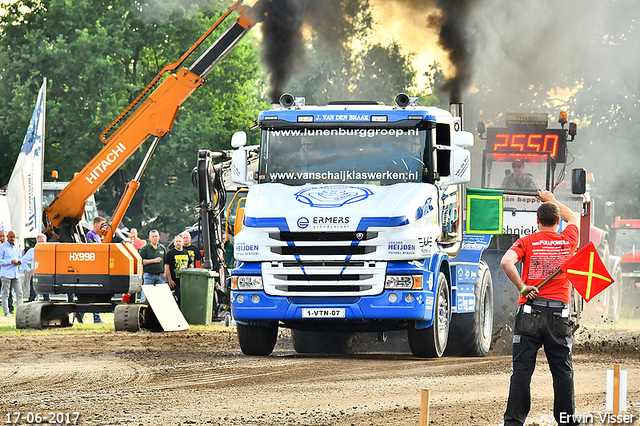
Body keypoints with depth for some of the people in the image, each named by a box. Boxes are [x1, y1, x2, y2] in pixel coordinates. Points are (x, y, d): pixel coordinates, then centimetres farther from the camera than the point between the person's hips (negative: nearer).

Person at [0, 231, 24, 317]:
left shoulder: (17, 247, 15)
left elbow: (20, 257, 25)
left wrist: (20, 261, 1)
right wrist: (11, 261, -18)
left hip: (16, 274, 5)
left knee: (19, 293, -1)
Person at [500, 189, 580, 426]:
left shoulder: (528, 242, 2)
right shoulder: (567, 240, 8)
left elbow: (506, 262, -18)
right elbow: (573, 218, 32)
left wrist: (521, 286, -10)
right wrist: (552, 200, 44)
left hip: (529, 311, -1)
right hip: (559, 314, 1)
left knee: (522, 370, 0)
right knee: (563, 371, 7)